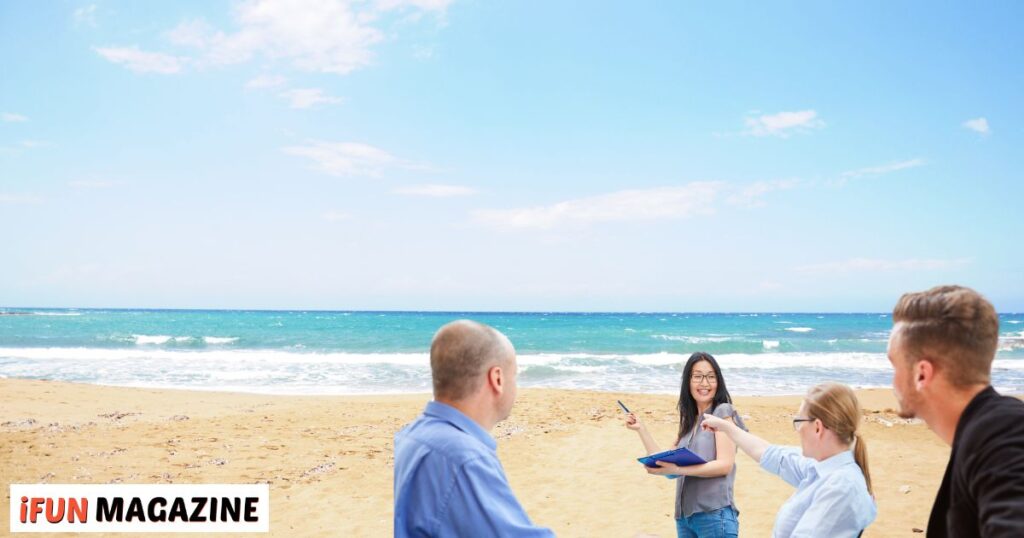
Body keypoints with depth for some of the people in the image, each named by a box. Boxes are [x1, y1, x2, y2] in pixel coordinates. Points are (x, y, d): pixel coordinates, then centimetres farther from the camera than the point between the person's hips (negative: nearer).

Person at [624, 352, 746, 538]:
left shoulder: (723, 411, -3)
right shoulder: (690, 421, 14)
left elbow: (725, 464, -13)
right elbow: (667, 464, 11)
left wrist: (677, 469, -21)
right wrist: (641, 430, 11)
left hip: (714, 515, -6)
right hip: (684, 516, 6)